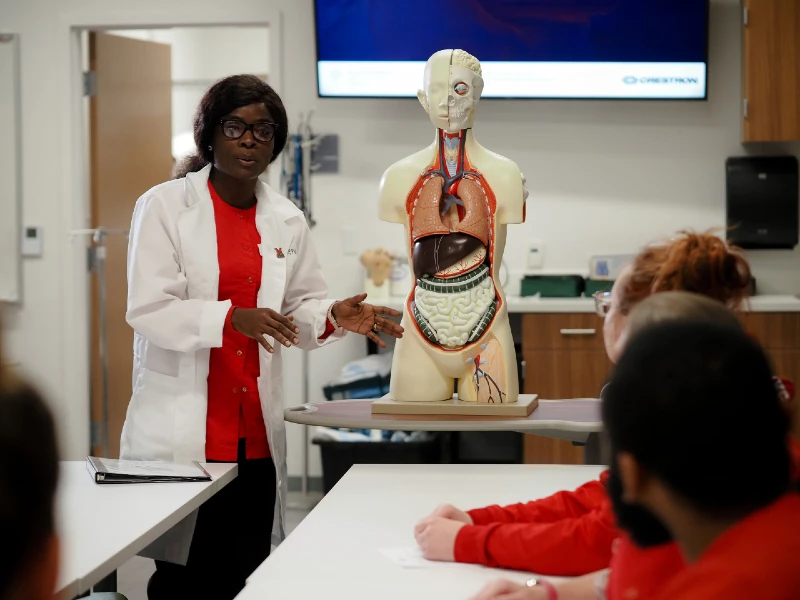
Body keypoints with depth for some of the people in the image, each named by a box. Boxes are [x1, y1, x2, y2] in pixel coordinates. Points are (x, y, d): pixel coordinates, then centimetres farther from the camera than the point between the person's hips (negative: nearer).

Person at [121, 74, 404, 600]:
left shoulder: (286, 221, 12)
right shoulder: (164, 206, -2)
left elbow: (301, 309, 16)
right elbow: (148, 309, -11)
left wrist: (335, 318, -7)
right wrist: (231, 317, -25)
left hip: (256, 433, 4)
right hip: (182, 431, -4)